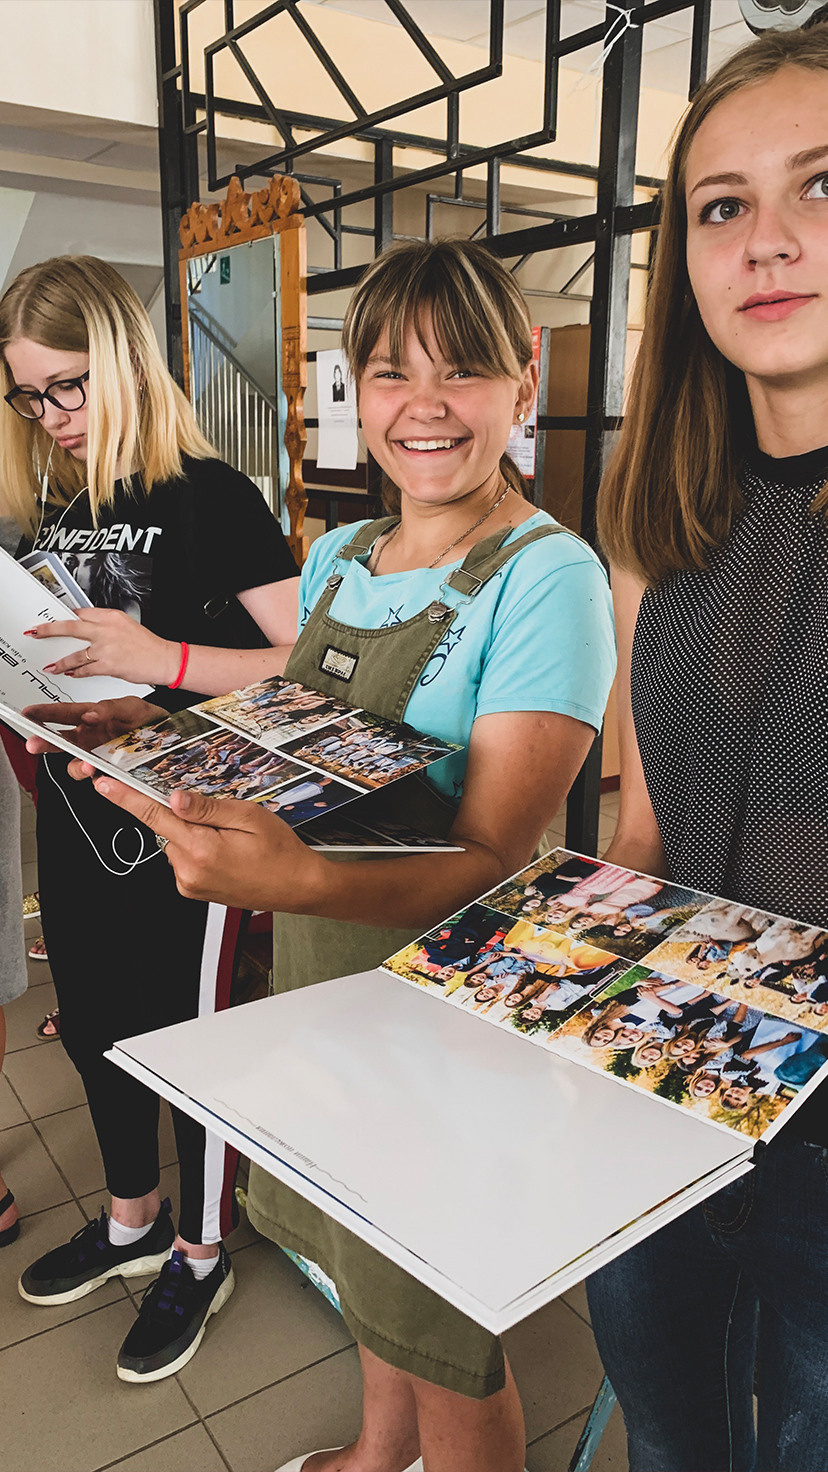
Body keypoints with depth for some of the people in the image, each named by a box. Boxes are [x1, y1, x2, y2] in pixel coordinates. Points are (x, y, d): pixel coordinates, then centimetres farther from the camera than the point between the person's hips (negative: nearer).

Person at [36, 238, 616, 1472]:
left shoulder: (547, 578, -19)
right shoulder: (338, 557, 3)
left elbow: (497, 859, -25)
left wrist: (298, 881, -42)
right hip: (323, 968, 7)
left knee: (446, 1334, 13)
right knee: (368, 1258, 28)